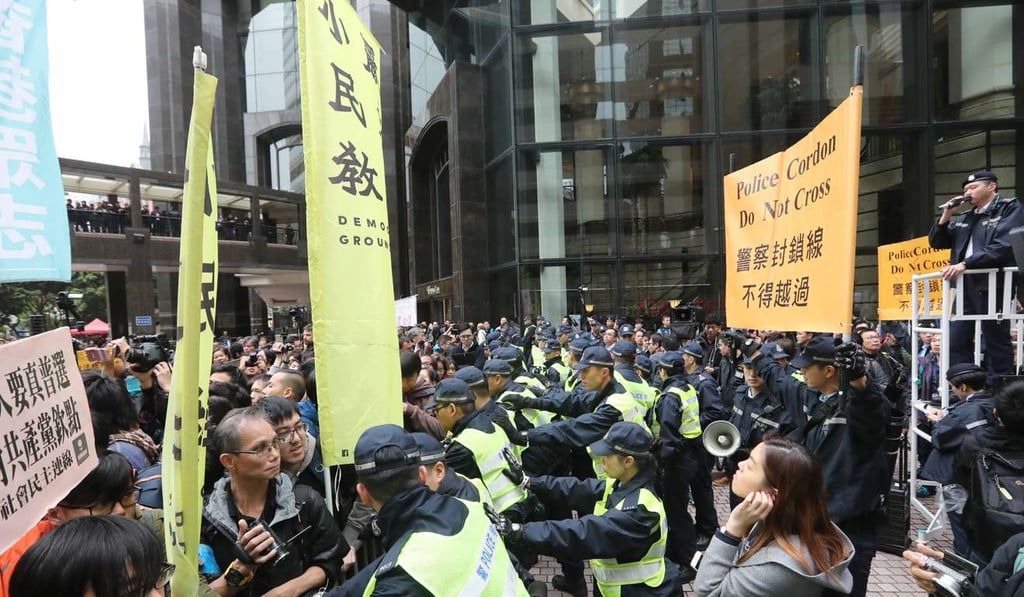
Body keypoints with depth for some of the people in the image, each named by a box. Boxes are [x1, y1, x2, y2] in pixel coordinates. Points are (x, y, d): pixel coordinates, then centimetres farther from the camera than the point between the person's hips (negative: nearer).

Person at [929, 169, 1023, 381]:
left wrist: (965, 264, -21)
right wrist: (946, 216, 6)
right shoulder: (963, 217, 17)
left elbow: (1002, 246, -15)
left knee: (996, 341, -1)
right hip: (965, 284, 7)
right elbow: (936, 243, 19)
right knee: (957, 341, 6)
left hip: (993, 283, -6)